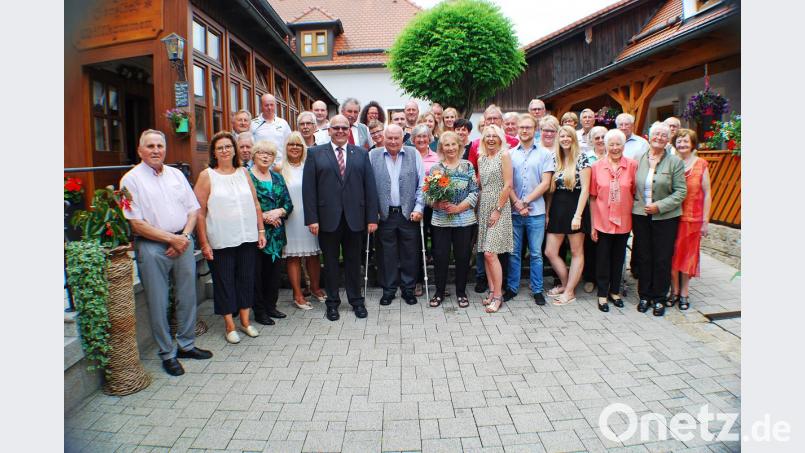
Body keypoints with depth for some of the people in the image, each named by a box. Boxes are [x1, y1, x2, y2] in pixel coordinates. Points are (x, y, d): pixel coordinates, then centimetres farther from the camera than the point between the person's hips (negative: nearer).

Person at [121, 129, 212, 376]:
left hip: (183, 242, 5)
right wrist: (171, 239, -12)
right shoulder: (132, 179, -3)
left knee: (187, 297, 11)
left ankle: (186, 345, 26)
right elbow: (136, 223, -10)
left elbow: (193, 209, 11)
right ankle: (167, 354, 15)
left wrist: (184, 237, -4)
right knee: (158, 303, 3)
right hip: (152, 247, -4)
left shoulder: (176, 175, 12)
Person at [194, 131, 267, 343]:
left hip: (248, 238, 4)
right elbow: (200, 212, -6)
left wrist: (261, 231, 6)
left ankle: (245, 320, 26)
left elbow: (256, 205, 10)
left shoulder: (243, 173, 8)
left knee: (246, 279, 12)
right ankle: (230, 326, 20)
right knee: (224, 282, 6)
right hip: (221, 242, -3)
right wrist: (204, 243, -9)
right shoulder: (207, 176, -3)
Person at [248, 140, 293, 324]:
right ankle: (259, 311, 12)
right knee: (256, 272, 0)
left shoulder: (278, 178, 15)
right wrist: (263, 216, -16)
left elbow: (289, 204, 10)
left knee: (274, 271, 9)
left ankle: (270, 305, 24)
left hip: (276, 234, 5)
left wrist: (278, 212, -10)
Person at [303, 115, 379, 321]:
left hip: (354, 218, 1)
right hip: (328, 218, -1)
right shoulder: (315, 153, 4)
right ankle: (332, 302, 23)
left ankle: (356, 300, 25)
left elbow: (370, 187, 4)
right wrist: (312, 218, -9)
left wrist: (372, 217, -2)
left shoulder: (361, 154, 8)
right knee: (331, 262, 10)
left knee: (353, 261, 11)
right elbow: (309, 188, -2)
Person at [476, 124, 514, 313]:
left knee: (491, 253, -11)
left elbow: (507, 185, -11)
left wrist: (498, 210, -14)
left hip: (499, 208, -6)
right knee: (485, 253, 6)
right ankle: (492, 290, 16)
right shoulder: (481, 159, 13)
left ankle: (498, 295, -1)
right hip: (483, 208, 6)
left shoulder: (504, 155, -5)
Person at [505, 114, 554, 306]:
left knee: (536, 253, 6)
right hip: (514, 211, 1)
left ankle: (537, 290, 17)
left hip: (536, 212, -1)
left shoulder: (545, 154, 2)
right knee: (514, 252, 9)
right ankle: (512, 288, 19)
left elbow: (545, 184, -4)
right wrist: (517, 203, -10)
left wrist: (525, 201, -10)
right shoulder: (510, 154, 7)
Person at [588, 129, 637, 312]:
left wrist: (635, 219, -2)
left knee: (618, 258, 14)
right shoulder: (597, 166, -3)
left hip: (623, 221, 1)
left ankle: (614, 291, 30)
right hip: (603, 221, -1)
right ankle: (602, 294, 20)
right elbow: (593, 197, -1)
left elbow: (635, 193, 2)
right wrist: (593, 224, -2)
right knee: (602, 259, 7)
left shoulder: (632, 165, -2)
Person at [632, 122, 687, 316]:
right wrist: (634, 205, -2)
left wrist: (659, 206, -14)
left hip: (665, 218, -2)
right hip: (640, 215, 2)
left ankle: (659, 298, 17)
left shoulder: (675, 162, -2)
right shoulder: (639, 160, 6)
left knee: (662, 259, 4)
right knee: (643, 257, 8)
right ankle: (644, 295, 21)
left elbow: (681, 191, -5)